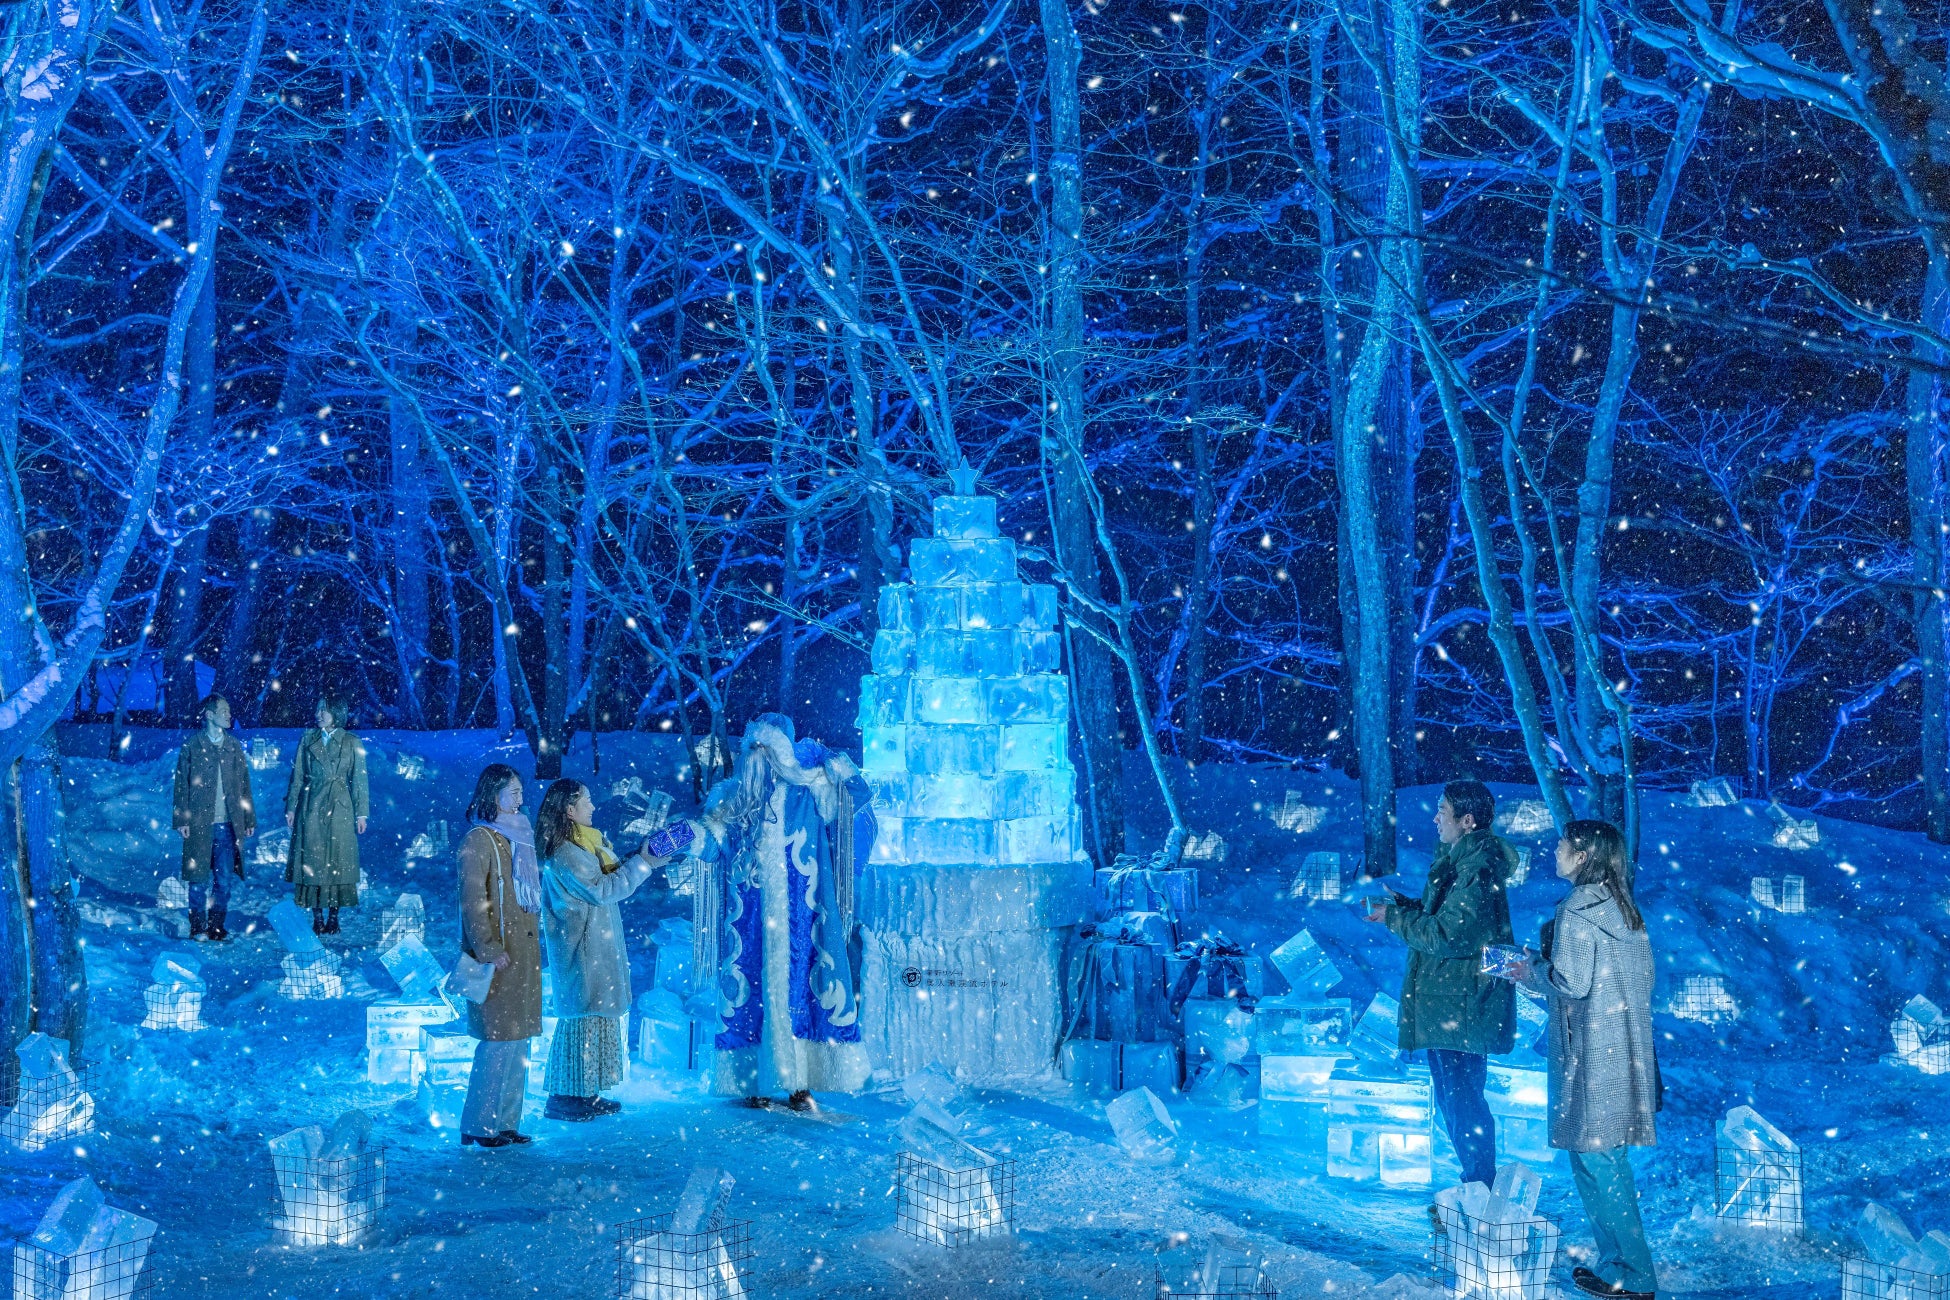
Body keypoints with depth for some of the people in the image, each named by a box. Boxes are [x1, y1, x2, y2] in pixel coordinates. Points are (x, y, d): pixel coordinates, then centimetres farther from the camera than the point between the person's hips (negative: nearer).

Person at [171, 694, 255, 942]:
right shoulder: (192, 746, 1)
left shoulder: (233, 746, 11)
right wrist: (182, 820, -6)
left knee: (224, 879, 2)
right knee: (199, 877, 2)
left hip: (228, 823, 3)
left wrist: (249, 819, 8)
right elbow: (182, 784, 0)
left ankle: (217, 926, 11)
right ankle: (198, 928, 11)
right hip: (199, 823, -3)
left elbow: (244, 784, 12)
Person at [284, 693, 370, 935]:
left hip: (339, 807, -1)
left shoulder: (351, 742, 2)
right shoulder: (308, 739, 7)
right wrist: (291, 807, 3)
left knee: (337, 860, 0)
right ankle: (317, 917, 6)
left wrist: (361, 813, -3)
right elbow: (297, 775, 8)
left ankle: (333, 917, 6)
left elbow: (359, 779, 2)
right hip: (311, 806, 2)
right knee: (312, 860, 1)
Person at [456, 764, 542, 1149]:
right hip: (498, 956, -8)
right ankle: (477, 1126, 2)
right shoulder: (479, 840, -10)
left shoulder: (518, 837, 16)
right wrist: (488, 950, -19)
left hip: (524, 953, 8)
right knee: (498, 1039, -6)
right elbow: (473, 901, -15)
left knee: (517, 1040, 10)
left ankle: (506, 1122, 16)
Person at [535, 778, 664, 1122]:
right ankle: (564, 1096, 0)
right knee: (581, 1015, -6)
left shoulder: (588, 842, 13)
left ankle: (586, 1092, 16)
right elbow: (601, 889, -18)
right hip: (580, 946, -10)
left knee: (600, 1013, 11)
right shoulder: (563, 852, -17)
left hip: (600, 944, 10)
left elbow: (612, 874, 14)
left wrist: (645, 859, 3)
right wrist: (642, 863, -13)